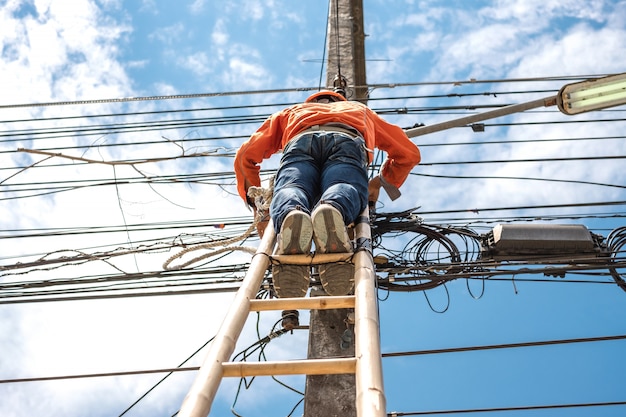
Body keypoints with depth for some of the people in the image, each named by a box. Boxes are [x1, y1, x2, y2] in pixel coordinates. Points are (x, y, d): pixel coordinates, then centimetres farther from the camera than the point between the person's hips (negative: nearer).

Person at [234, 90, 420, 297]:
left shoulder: (292, 112, 47)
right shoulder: (360, 109, 50)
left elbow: (245, 155, 38)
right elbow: (410, 152, 47)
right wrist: (382, 181, 59)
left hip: (301, 141, 0)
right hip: (346, 141, 0)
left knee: (290, 189, -25)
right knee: (343, 190, -26)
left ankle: (292, 216, -62)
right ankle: (333, 210, -63)